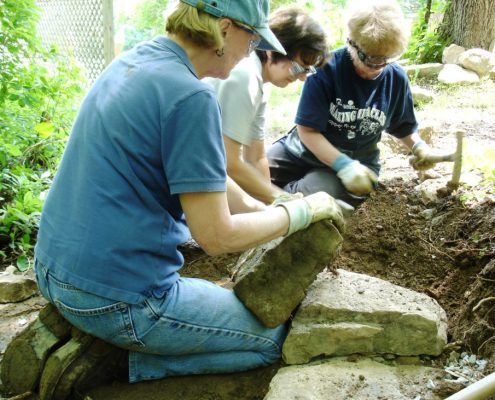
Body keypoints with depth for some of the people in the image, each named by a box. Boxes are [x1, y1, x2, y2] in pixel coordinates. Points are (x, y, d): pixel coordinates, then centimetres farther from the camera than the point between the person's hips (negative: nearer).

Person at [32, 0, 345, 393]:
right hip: (114, 300, -9)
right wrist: (303, 210, -5)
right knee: (276, 338, 7)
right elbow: (217, 237, -19)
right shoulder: (191, 97, -22)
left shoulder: (132, 61, 6)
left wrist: (265, 210, 13)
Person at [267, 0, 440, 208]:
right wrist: (344, 165, -27)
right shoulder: (327, 68, -18)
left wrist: (418, 145, -7)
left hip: (357, 162, 1)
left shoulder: (396, 78, -5)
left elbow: (403, 126, 14)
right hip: (305, 149, 0)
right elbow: (307, 130, -17)